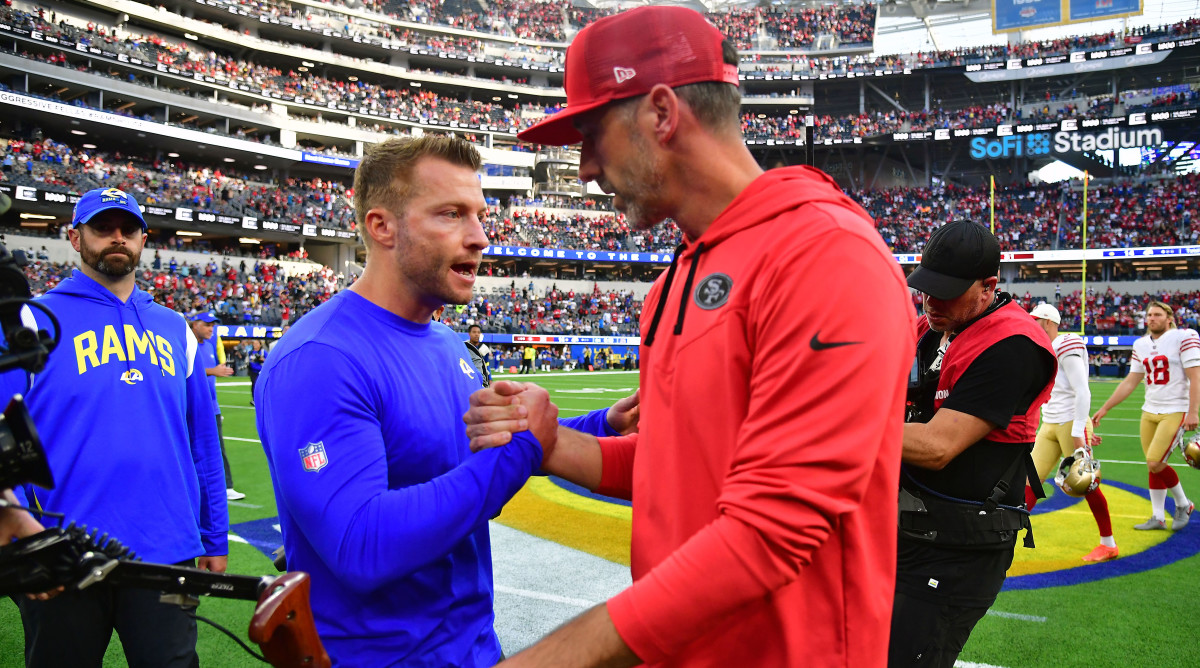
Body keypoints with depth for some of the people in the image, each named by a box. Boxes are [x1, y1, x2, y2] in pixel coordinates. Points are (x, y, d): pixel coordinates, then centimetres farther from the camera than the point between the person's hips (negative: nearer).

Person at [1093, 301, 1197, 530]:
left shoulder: (1184, 338, -8)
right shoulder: (1141, 345, 10)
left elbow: (1195, 377, -11)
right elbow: (1130, 382, 14)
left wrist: (1192, 412, -18)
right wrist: (1104, 408, 12)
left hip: (1176, 412, -6)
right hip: (1150, 413, 6)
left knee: (1154, 462, -12)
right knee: (1153, 466, 7)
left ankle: (1183, 504, 12)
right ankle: (1158, 517, 18)